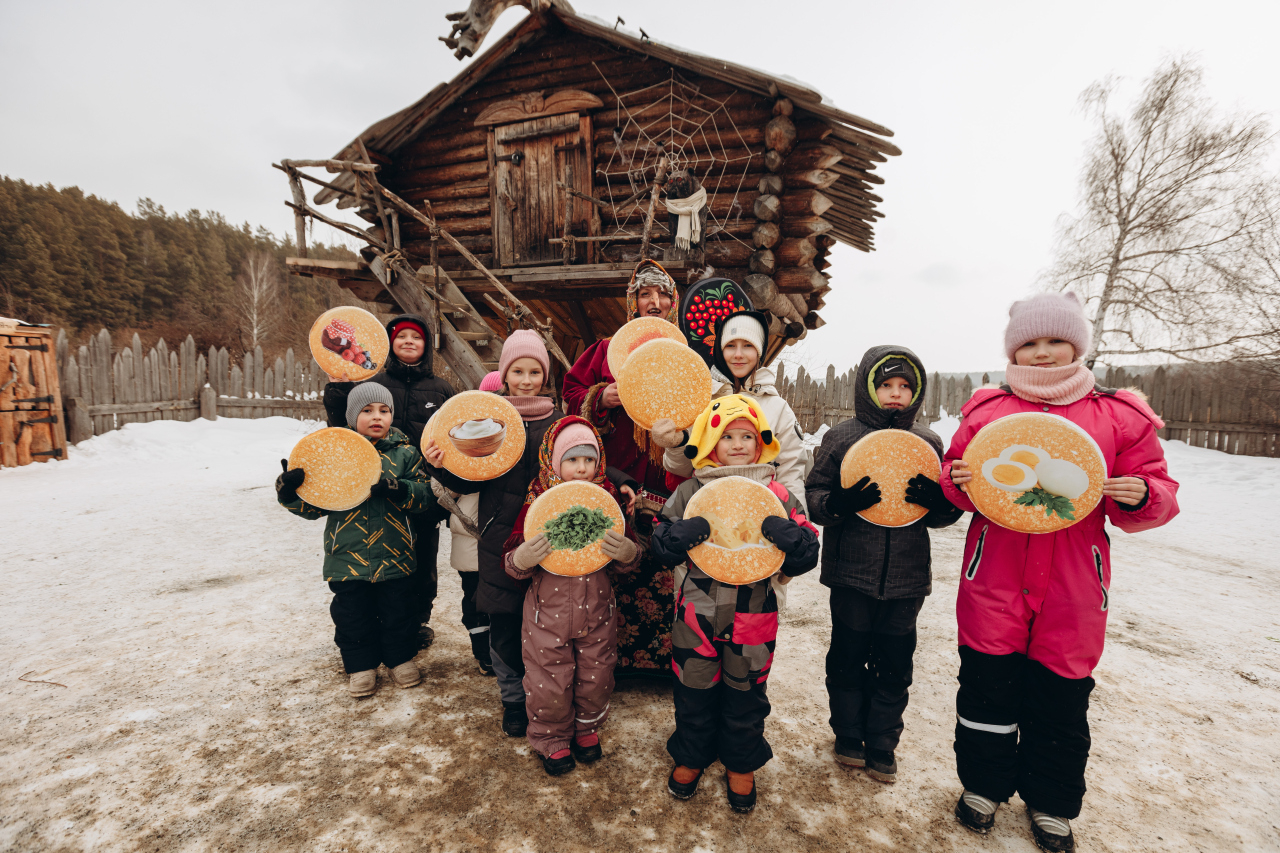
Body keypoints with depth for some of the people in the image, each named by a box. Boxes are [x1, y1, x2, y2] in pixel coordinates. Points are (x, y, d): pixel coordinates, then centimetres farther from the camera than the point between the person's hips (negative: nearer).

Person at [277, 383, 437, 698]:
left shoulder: (405, 453, 0)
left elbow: (426, 495, -6)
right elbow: (314, 505, 3)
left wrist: (396, 489, -23)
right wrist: (290, 491, -16)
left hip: (394, 553, 0)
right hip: (348, 554, 0)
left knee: (397, 611, 12)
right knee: (352, 614, 12)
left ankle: (401, 657, 34)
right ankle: (360, 665, 33)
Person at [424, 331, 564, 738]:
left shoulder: (556, 421, 3)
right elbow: (470, 481, 1)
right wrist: (442, 466, -18)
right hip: (499, 537, 0)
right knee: (502, 624, 9)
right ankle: (513, 699, 33)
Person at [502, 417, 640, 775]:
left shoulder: (607, 501, -5)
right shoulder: (536, 503, -12)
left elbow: (630, 559, 1)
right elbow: (510, 562, -7)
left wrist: (627, 552, -22)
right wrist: (523, 558, -29)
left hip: (596, 613, 2)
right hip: (548, 614, -2)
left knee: (596, 678, 17)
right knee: (549, 684, 12)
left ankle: (587, 729, 47)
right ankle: (553, 740, 41)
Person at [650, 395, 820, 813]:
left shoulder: (776, 493, -2)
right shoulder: (689, 491, -2)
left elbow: (807, 552, -4)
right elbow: (661, 544, -4)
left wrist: (788, 535, -26)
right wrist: (683, 533, -25)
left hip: (754, 614, 0)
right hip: (697, 610, 0)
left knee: (745, 692, 18)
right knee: (694, 690, 16)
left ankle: (740, 766, 44)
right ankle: (690, 757, 44)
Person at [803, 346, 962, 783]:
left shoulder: (928, 442, 4)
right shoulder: (841, 437, -5)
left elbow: (943, 512, 11)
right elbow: (813, 496, -3)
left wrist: (938, 501, -12)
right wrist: (839, 504, -23)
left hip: (907, 576, 3)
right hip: (851, 572, -2)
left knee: (894, 664, 13)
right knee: (848, 658, 12)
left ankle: (882, 745, 33)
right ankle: (848, 736, 34)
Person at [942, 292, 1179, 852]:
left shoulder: (1119, 417, 3)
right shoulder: (985, 409, 3)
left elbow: (1157, 495, 6)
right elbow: (955, 477, 9)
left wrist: (1140, 497, -15)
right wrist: (957, 481, -13)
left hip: (1072, 589, 1)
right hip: (994, 582, 0)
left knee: (1061, 700, 14)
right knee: (988, 688, 9)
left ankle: (1051, 805, 38)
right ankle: (983, 786, 33)